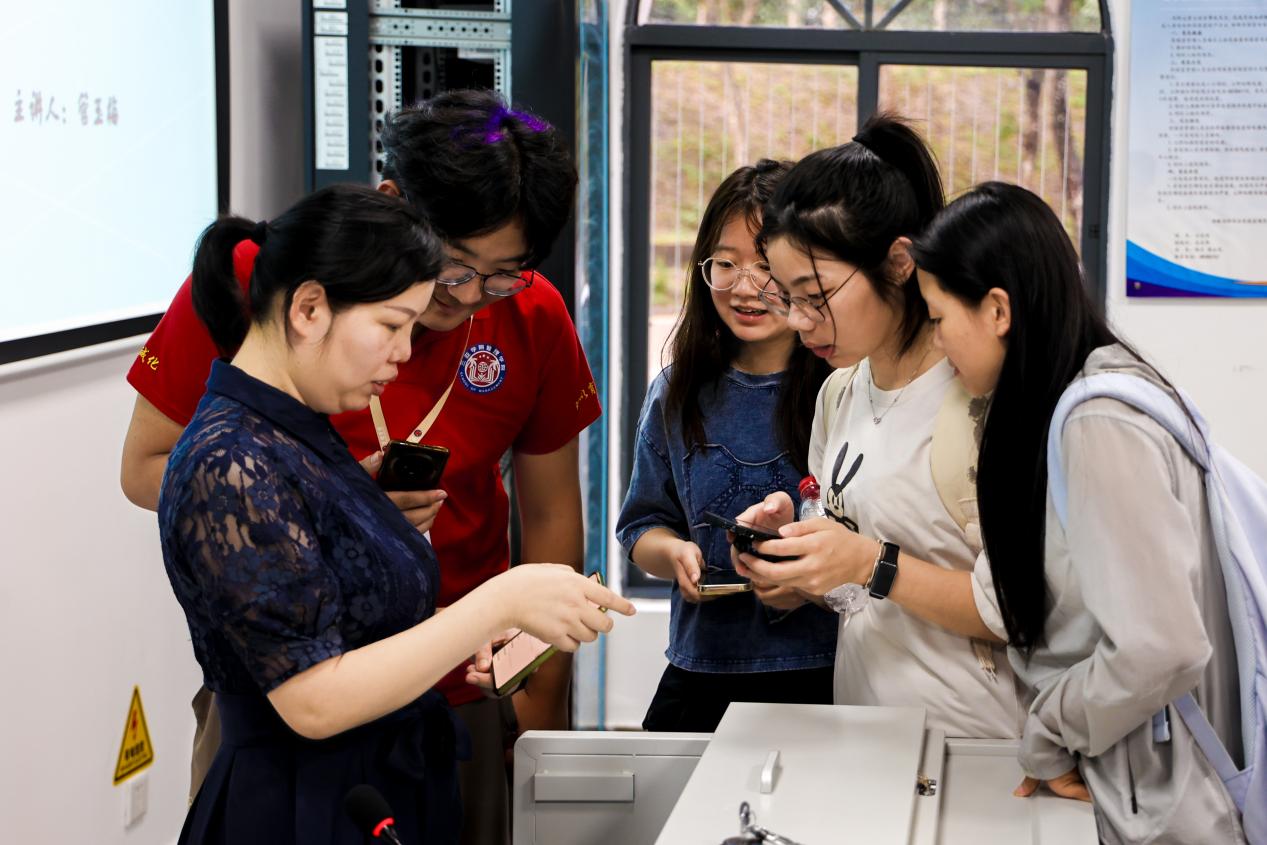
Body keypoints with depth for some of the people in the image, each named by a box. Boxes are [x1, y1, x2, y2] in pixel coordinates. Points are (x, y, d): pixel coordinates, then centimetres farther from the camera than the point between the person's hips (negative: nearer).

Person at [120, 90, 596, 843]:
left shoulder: (534, 320, -6)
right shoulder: (253, 281, -13)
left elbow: (550, 516, 5)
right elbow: (148, 467, -8)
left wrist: (544, 706, 5)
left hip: (459, 697, 2)